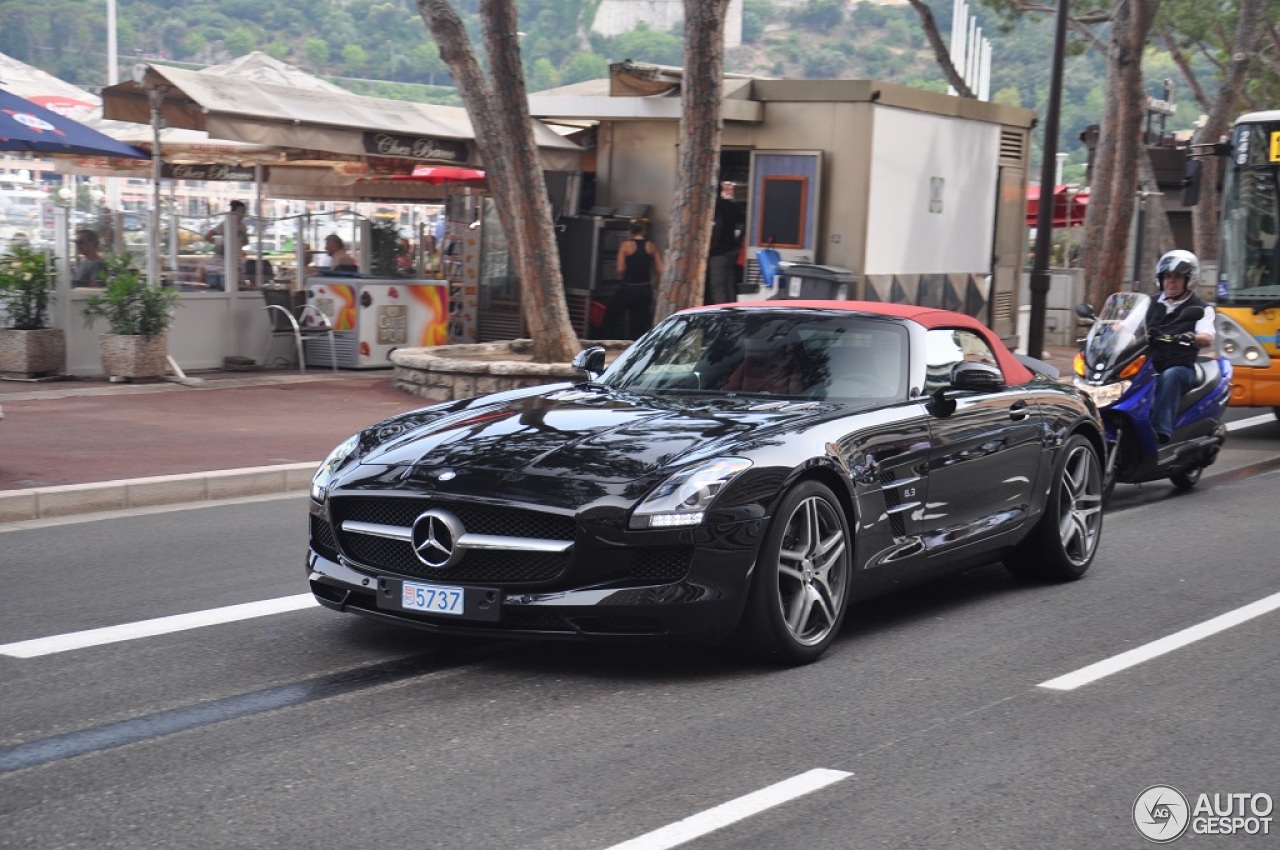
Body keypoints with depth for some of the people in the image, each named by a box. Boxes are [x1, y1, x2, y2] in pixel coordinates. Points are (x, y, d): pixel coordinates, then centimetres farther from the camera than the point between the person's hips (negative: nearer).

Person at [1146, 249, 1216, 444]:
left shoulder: (1201, 309, 10)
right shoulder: (1152, 304, 23)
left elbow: (1207, 339, -8)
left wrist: (1190, 338, -32)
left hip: (1181, 368, -3)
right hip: (1149, 365, 3)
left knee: (1169, 377, -39)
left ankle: (1160, 432, -53)